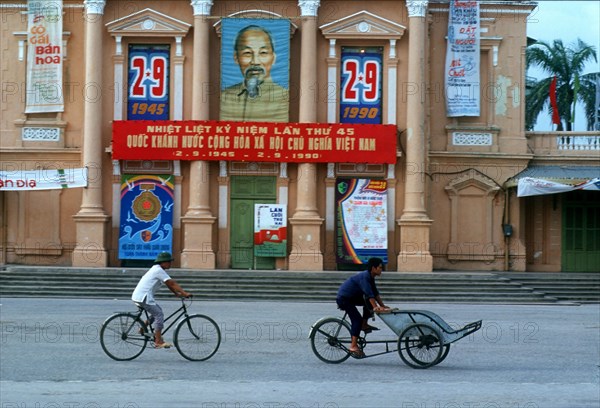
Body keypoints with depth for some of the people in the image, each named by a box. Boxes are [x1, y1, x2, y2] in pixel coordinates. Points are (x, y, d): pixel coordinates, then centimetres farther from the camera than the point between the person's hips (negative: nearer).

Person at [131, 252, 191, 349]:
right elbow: (172, 283, -17)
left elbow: (169, 284, 20)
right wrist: (184, 293, -18)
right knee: (159, 315, -9)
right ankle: (158, 342, -10)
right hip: (143, 297, -10)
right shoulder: (159, 270, -14)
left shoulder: (157, 269, 17)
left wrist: (177, 293, 14)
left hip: (141, 296, 10)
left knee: (157, 311, 21)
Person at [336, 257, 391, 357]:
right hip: (343, 298, -10)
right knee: (357, 319, -18)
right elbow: (369, 294, -34)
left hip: (352, 297, 10)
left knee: (369, 303, 4)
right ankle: (353, 346, -19)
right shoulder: (364, 277, -24)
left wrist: (382, 306, 3)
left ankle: (364, 325, 8)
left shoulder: (370, 277, 6)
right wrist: (375, 307, -40)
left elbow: (375, 293, 10)